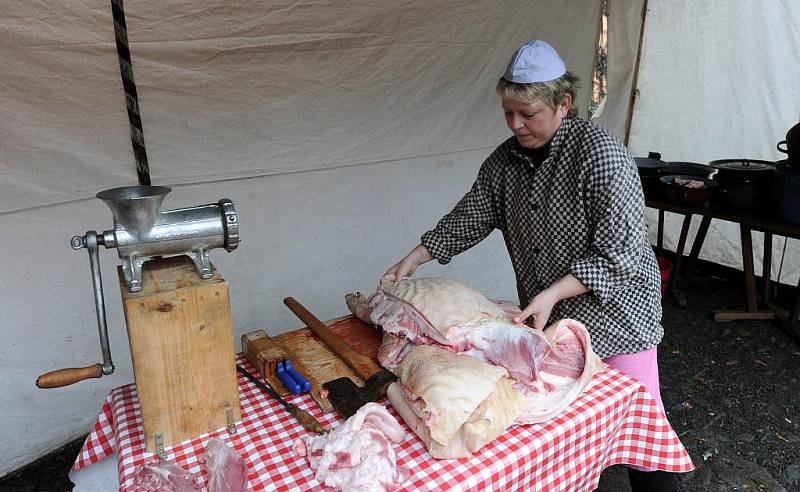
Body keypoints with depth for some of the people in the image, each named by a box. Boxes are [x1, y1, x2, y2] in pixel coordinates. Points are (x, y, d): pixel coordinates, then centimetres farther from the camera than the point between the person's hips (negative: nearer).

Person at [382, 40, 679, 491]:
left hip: (613, 306, -5)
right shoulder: (506, 159, 0)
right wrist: (414, 259, 2)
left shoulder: (600, 152, -19)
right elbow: (470, 217, 9)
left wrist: (552, 293, -26)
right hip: (545, 315, 5)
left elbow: (621, 252, -20)